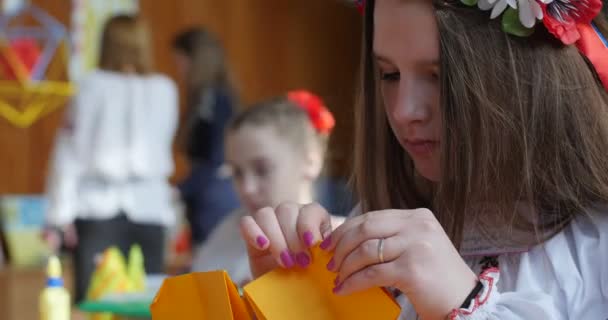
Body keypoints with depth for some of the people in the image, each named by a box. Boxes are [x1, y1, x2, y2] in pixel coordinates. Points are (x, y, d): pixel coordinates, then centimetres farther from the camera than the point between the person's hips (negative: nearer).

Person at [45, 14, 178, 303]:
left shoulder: (93, 87, -5)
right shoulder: (165, 90, 1)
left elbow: (70, 151, -5)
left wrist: (61, 213, -1)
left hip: (98, 206, -2)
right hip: (149, 207, 2)